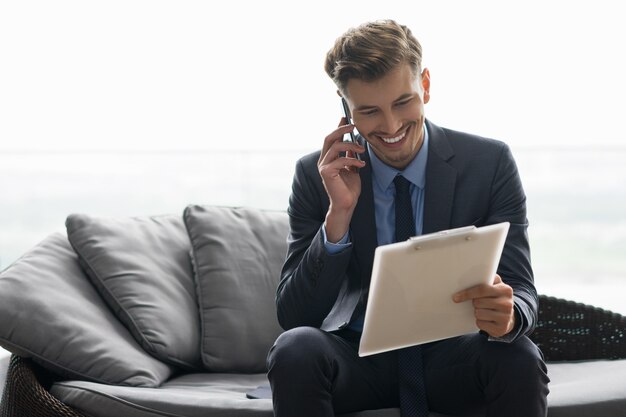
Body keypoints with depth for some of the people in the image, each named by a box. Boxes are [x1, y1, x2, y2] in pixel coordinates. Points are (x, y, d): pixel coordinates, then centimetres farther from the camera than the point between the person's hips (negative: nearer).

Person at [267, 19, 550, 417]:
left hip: (451, 356, 0)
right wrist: (338, 215, -22)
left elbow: (522, 294, -9)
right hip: (359, 358, 1)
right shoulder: (317, 175, -5)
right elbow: (293, 315, -9)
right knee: (295, 349, -31)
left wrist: (506, 314, -34)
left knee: (519, 359, -31)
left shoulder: (491, 163, -6)